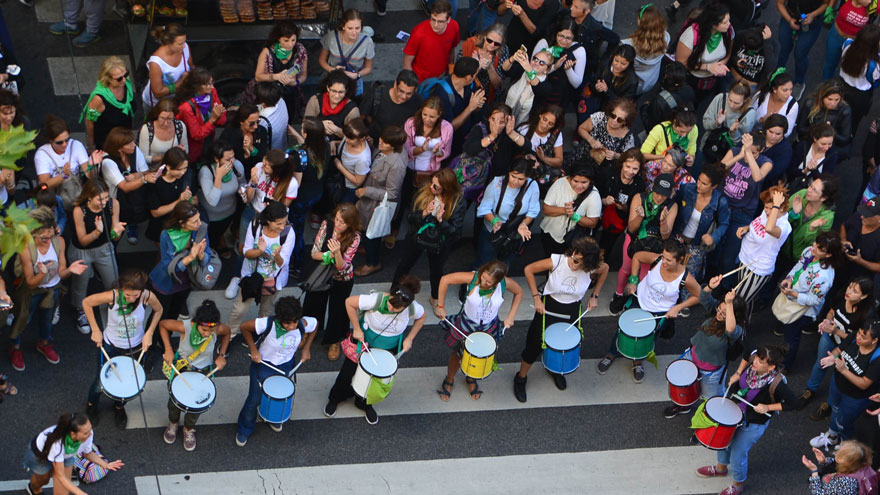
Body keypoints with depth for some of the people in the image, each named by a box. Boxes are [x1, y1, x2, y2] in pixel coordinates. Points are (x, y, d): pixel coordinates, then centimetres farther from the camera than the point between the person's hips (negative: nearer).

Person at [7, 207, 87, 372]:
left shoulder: (59, 241, -25)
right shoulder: (26, 249, -33)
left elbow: (60, 273, -17)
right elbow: (30, 283, -27)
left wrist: (69, 270, -40)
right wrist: (43, 274, -47)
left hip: (52, 289, 3)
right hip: (32, 292, -3)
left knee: (46, 318, 27)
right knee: (23, 320, 18)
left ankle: (44, 343, 56)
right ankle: (15, 348, 47)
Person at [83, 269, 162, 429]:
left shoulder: (148, 297, -27)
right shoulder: (112, 296, -31)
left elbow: (158, 310, -4)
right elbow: (86, 303, -15)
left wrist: (149, 333, -12)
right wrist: (95, 330, -13)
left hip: (135, 348, 1)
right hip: (110, 346, -1)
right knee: (100, 383, 15)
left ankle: (119, 407, 51)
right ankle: (91, 405, 50)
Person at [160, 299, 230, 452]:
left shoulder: (219, 329, -31)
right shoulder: (185, 327, -35)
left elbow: (227, 332, -5)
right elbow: (162, 324, -17)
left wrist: (221, 355, -9)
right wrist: (168, 349, -20)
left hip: (203, 372, 1)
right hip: (181, 367, -1)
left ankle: (189, 428, 45)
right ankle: (173, 422, 53)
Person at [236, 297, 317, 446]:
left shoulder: (304, 324, -27)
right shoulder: (268, 324, -36)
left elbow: (315, 323, -2)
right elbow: (244, 327, -21)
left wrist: (306, 348, -3)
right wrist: (253, 350, -20)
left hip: (286, 365, 3)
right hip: (263, 363, -3)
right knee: (254, 399, 6)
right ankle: (244, 430, 34)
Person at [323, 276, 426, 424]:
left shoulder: (413, 308, -29)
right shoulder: (376, 300, -38)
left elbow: (421, 318, -4)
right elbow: (349, 302, -26)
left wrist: (409, 339, -8)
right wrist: (356, 329, -22)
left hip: (389, 349, 2)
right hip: (363, 342, -2)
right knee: (348, 373, 16)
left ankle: (365, 404, 52)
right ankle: (334, 399, 48)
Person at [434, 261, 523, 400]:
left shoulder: (505, 283, -28)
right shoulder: (473, 277, -34)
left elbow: (518, 292, -5)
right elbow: (445, 279, -25)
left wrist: (510, 317, -10)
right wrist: (441, 306, -20)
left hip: (488, 329, 2)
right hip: (465, 325, -1)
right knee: (457, 354, 21)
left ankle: (471, 379, 58)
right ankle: (449, 381, 52)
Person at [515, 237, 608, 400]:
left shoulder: (593, 269, -23)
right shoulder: (556, 261, -30)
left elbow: (605, 268, 2)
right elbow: (529, 269, -17)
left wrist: (595, 296, 2)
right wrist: (536, 297, -15)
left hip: (572, 311, 2)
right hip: (549, 307, -2)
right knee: (535, 344, 5)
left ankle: (556, 370, 52)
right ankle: (521, 378, 31)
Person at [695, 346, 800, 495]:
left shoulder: (776, 384, -37)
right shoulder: (753, 359, -23)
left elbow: (793, 403, -25)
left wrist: (768, 407, -27)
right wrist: (737, 374, -6)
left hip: (755, 423, -6)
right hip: (737, 409, 6)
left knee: (737, 453, 11)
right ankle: (721, 468, 58)